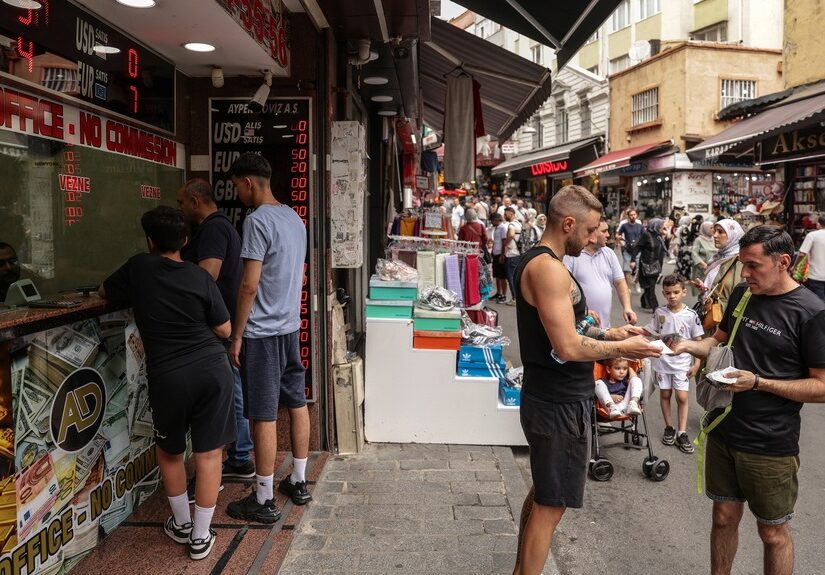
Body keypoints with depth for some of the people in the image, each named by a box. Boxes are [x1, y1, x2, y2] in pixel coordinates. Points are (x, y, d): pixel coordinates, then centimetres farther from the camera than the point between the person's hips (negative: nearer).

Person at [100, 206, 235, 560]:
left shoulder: (138, 268, 2)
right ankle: (200, 537, 16)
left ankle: (182, 525, 35)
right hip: (213, 370, 0)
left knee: (169, 452, 23)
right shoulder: (201, 277, 0)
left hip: (168, 377, 0)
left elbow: (105, 293, 21)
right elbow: (224, 331, 3)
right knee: (209, 454, 9)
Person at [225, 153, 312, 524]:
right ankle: (299, 483, 28)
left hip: (261, 332, -9)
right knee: (297, 403, 15)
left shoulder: (258, 220, -16)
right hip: (291, 326, 9)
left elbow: (250, 285, -19)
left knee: (264, 416, -2)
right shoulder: (294, 218, 11)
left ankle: (264, 501, 8)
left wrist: (237, 335, -12)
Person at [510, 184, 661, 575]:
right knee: (550, 507, 2)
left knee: (541, 495, 23)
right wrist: (620, 348, -12)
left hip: (548, 398, 11)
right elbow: (568, 348, -26)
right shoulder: (549, 268, -22)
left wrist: (608, 334, 9)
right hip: (561, 406, -11)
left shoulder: (535, 261, 11)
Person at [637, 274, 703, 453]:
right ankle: (669, 428, 24)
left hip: (682, 363, -2)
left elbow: (697, 341, -2)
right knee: (665, 394, 10)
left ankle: (682, 433, 5)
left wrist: (696, 363, -4)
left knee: (682, 397, -4)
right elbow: (649, 332, 9)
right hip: (663, 361, 2)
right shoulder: (659, 312, -2)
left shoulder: (691, 315, -8)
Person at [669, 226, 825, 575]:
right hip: (723, 431, 5)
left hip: (771, 446, -5)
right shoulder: (742, 294, 2)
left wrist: (757, 382, -23)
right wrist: (689, 346, -4)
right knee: (724, 517, 18)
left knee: (773, 532, 13)